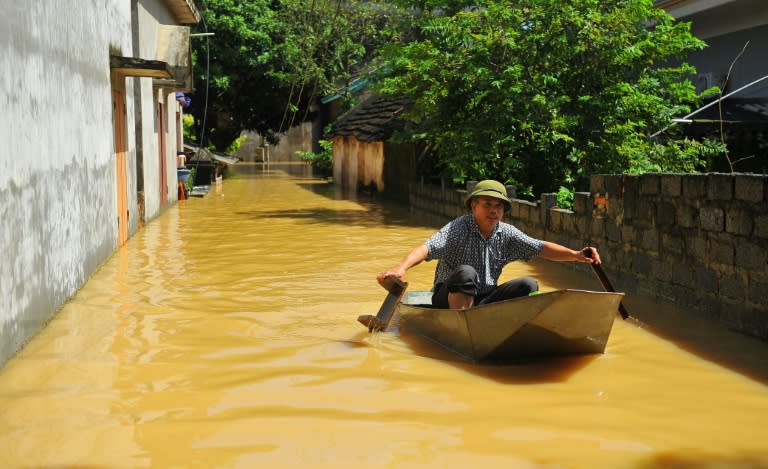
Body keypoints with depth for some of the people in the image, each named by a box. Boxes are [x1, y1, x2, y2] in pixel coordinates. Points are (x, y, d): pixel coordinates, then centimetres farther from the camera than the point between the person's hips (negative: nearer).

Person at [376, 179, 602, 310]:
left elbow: (540, 248, 2)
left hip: (484, 300, 5)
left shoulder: (507, 234, 3)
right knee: (465, 272, -35)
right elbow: (427, 247, -30)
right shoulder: (458, 229, -15)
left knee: (528, 285, -12)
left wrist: (575, 255, -12)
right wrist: (401, 267, -49)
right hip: (450, 299, -5)